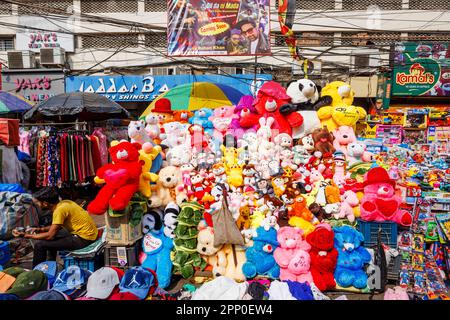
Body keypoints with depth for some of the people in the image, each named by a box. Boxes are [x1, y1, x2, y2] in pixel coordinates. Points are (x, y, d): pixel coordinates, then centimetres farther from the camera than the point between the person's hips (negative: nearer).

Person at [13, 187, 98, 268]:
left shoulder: (60, 210, -19)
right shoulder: (63, 203, 7)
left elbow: (50, 236, -17)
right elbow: (57, 226, 21)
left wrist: (27, 236, -8)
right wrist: (40, 229, 12)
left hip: (84, 238, -9)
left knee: (39, 244, -7)